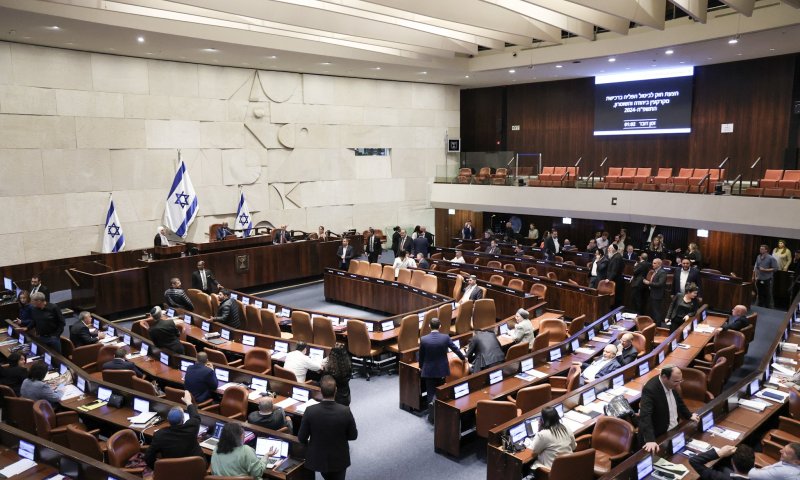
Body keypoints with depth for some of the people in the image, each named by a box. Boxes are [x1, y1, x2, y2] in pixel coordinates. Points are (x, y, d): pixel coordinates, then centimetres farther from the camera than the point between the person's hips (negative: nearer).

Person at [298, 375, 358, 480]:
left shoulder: (310, 411, -23)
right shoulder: (345, 411, -24)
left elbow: (301, 438, -11)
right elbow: (353, 436, -10)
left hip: (318, 458, 2)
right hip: (339, 458, -1)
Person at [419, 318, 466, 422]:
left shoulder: (423, 339, -14)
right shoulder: (445, 337, -13)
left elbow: (421, 356, -3)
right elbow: (455, 349, 2)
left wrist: (420, 367, 16)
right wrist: (463, 358, 22)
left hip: (428, 370, -1)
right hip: (442, 369, 1)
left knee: (431, 393, 9)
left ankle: (432, 416, 9)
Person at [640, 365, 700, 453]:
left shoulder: (671, 384, -4)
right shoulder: (650, 389, -29)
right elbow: (645, 416, -37)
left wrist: (689, 415, 21)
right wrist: (650, 440, -45)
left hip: (674, 430, 8)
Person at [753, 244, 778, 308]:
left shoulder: (771, 258, -7)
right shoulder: (758, 257, 9)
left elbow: (775, 268, -9)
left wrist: (765, 270, -16)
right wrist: (755, 276, 6)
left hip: (767, 280, -5)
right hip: (759, 280, 5)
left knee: (768, 295, -1)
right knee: (760, 295, 13)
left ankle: (768, 309, 5)